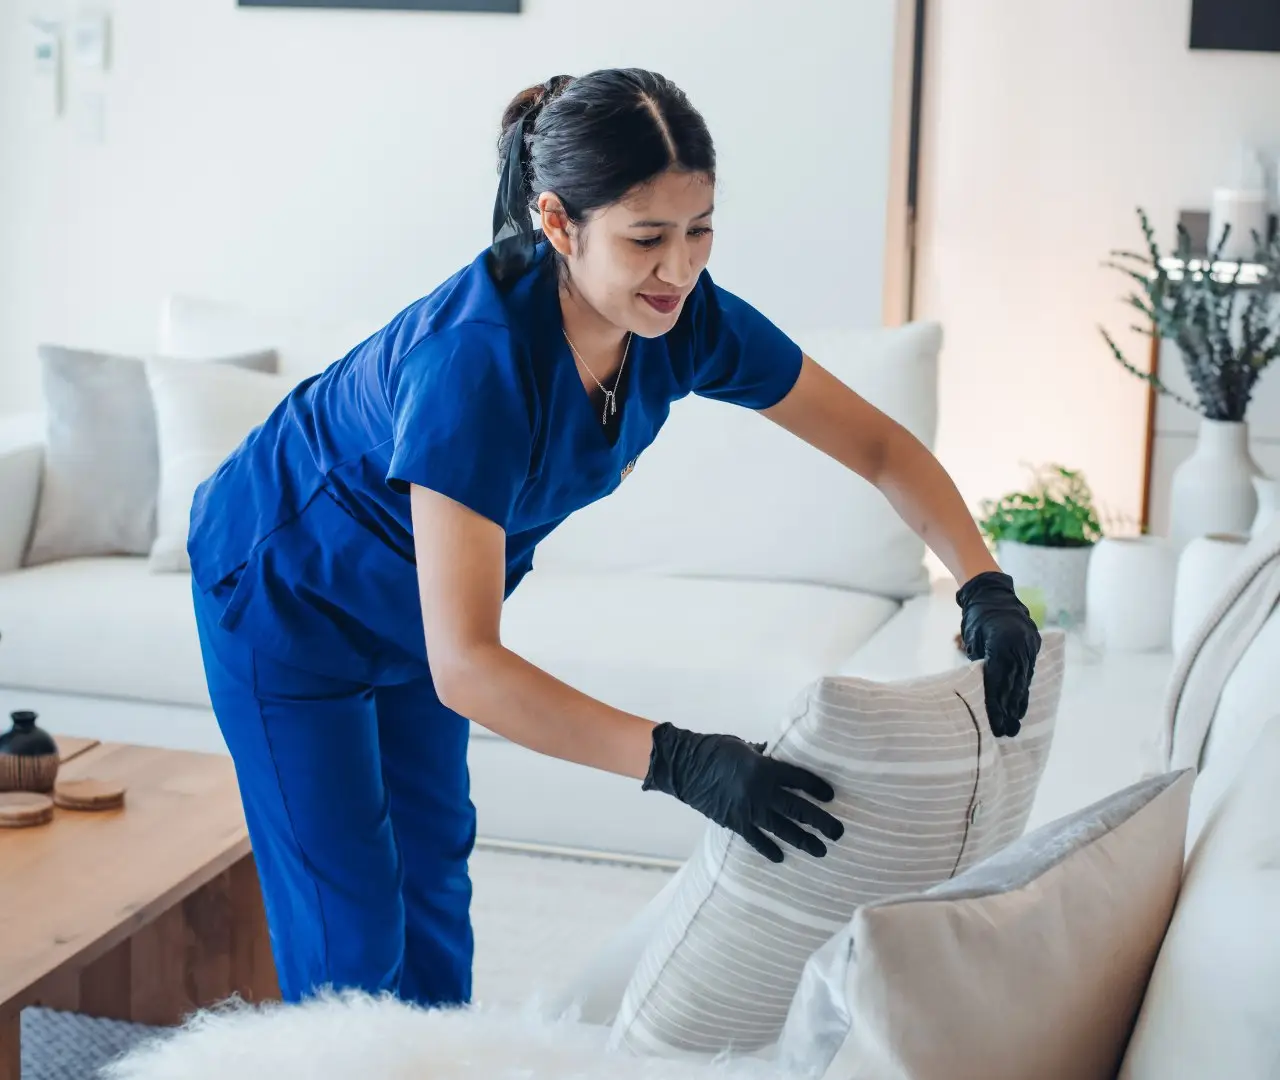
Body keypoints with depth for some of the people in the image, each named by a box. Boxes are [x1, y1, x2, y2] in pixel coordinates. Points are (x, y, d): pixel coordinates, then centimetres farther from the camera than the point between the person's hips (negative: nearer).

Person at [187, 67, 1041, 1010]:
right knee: (351, 928, -1)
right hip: (286, 586, -6)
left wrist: (986, 585, -25)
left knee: (433, 875, 17)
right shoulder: (475, 358, -41)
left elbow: (879, 445, -11)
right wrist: (679, 761, -50)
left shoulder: (687, 321, -22)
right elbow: (465, 667, -44)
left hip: (409, 599, 6)